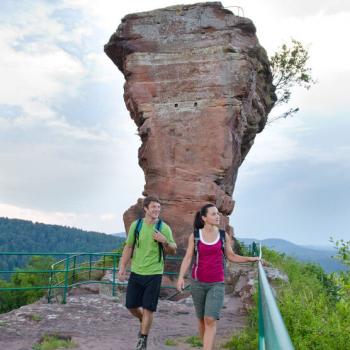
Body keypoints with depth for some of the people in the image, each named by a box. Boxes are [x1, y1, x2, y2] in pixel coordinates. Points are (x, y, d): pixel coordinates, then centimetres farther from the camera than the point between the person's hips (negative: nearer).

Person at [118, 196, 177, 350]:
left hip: (154, 273, -3)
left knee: (148, 308, 0)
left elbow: (173, 251, 0)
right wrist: (122, 268, 1)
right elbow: (128, 248, 7)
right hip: (136, 272, 3)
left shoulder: (164, 228, -5)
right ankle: (144, 321, 39)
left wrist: (165, 242, -20)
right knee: (131, 305, 8)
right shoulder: (136, 225, 0)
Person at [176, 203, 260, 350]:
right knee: (202, 319, 12)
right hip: (198, 283, 1)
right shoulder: (194, 235, -3)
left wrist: (251, 258, -1)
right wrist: (181, 277, -20)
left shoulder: (224, 235, 1)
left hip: (217, 284, 0)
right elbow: (188, 258, -7)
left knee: (210, 320, -13)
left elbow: (231, 256, 9)